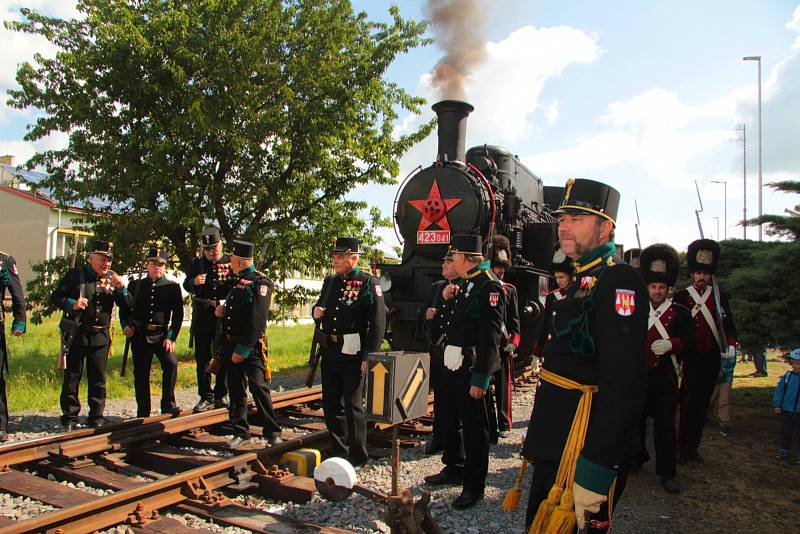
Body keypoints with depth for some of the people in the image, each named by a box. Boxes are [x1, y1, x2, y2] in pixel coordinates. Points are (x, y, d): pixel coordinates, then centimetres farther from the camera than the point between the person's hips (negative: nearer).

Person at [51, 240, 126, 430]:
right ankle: (69, 418, 15)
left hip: (101, 336, 3)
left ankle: (96, 417, 18)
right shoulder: (75, 275, -1)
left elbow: (127, 306, 3)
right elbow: (55, 297, -1)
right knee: (71, 378, 5)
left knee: (98, 379, 9)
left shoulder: (112, 278, 7)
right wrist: (72, 304, -19)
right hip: (77, 334, -2)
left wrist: (121, 288, -14)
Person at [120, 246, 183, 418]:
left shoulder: (173, 287, 3)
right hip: (139, 336, 2)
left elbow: (178, 314, -1)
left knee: (171, 363, -24)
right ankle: (143, 413, 19)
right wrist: (126, 325, -4)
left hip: (161, 335, -2)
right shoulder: (135, 285, 10)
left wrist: (171, 337, -9)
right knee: (141, 375, 7)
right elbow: (124, 308, 15)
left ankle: (168, 403, -10)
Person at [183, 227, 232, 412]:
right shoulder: (197, 263, 7)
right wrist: (194, 282, -15)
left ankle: (220, 396, 17)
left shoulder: (231, 263, 0)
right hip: (202, 318, 2)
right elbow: (186, 285, 8)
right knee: (202, 358, 6)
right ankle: (205, 396, 17)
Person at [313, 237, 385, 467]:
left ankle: (357, 456, 16)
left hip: (352, 353, -7)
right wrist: (317, 311, 1)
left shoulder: (368, 283, -10)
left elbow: (378, 322, -14)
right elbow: (321, 305, 27)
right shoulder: (330, 281, 12)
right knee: (331, 403, 14)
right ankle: (339, 451, 30)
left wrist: (370, 357, -18)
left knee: (353, 404, 1)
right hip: (329, 350, 7)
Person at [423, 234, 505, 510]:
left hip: (472, 368, -10)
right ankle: (455, 468, 39)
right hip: (453, 364, 10)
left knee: (474, 427, 4)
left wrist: (480, 379, -23)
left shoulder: (489, 285, -17)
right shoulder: (466, 283, 14)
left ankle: (474, 485, 18)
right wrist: (448, 297, 9)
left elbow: (490, 336, -22)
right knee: (450, 420, 21)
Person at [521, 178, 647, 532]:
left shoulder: (619, 282, -18)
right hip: (558, 442, 10)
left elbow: (623, 384, -27)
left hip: (584, 446, -10)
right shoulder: (584, 280, 14)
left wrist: (595, 468, -30)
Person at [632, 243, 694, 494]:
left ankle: (666, 473, 9)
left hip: (665, 378, -1)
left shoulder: (680, 313, 4)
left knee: (665, 424, 0)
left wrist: (670, 344, -27)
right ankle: (637, 458, 33)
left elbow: (689, 339, -8)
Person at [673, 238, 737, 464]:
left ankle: (694, 446, 20)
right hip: (690, 358, -3)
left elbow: (729, 324, 8)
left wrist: (731, 345, -6)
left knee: (703, 403, 9)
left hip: (712, 359, 3)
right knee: (691, 399, -10)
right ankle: (683, 446, 2)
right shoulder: (681, 297, 0)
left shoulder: (720, 296, 8)